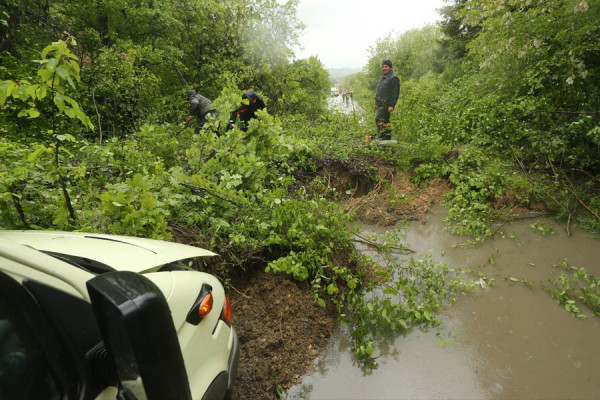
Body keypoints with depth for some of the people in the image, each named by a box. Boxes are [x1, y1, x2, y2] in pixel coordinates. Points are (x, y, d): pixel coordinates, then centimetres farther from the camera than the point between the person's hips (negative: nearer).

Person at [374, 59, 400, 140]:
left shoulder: (393, 78, -10)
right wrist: (376, 103, 22)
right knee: (385, 120, 11)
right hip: (380, 104, 9)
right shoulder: (382, 77, 19)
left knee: (379, 119, -17)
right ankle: (387, 136, 17)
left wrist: (391, 105, -22)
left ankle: (382, 136, -13)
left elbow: (395, 93, -16)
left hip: (386, 104, -9)